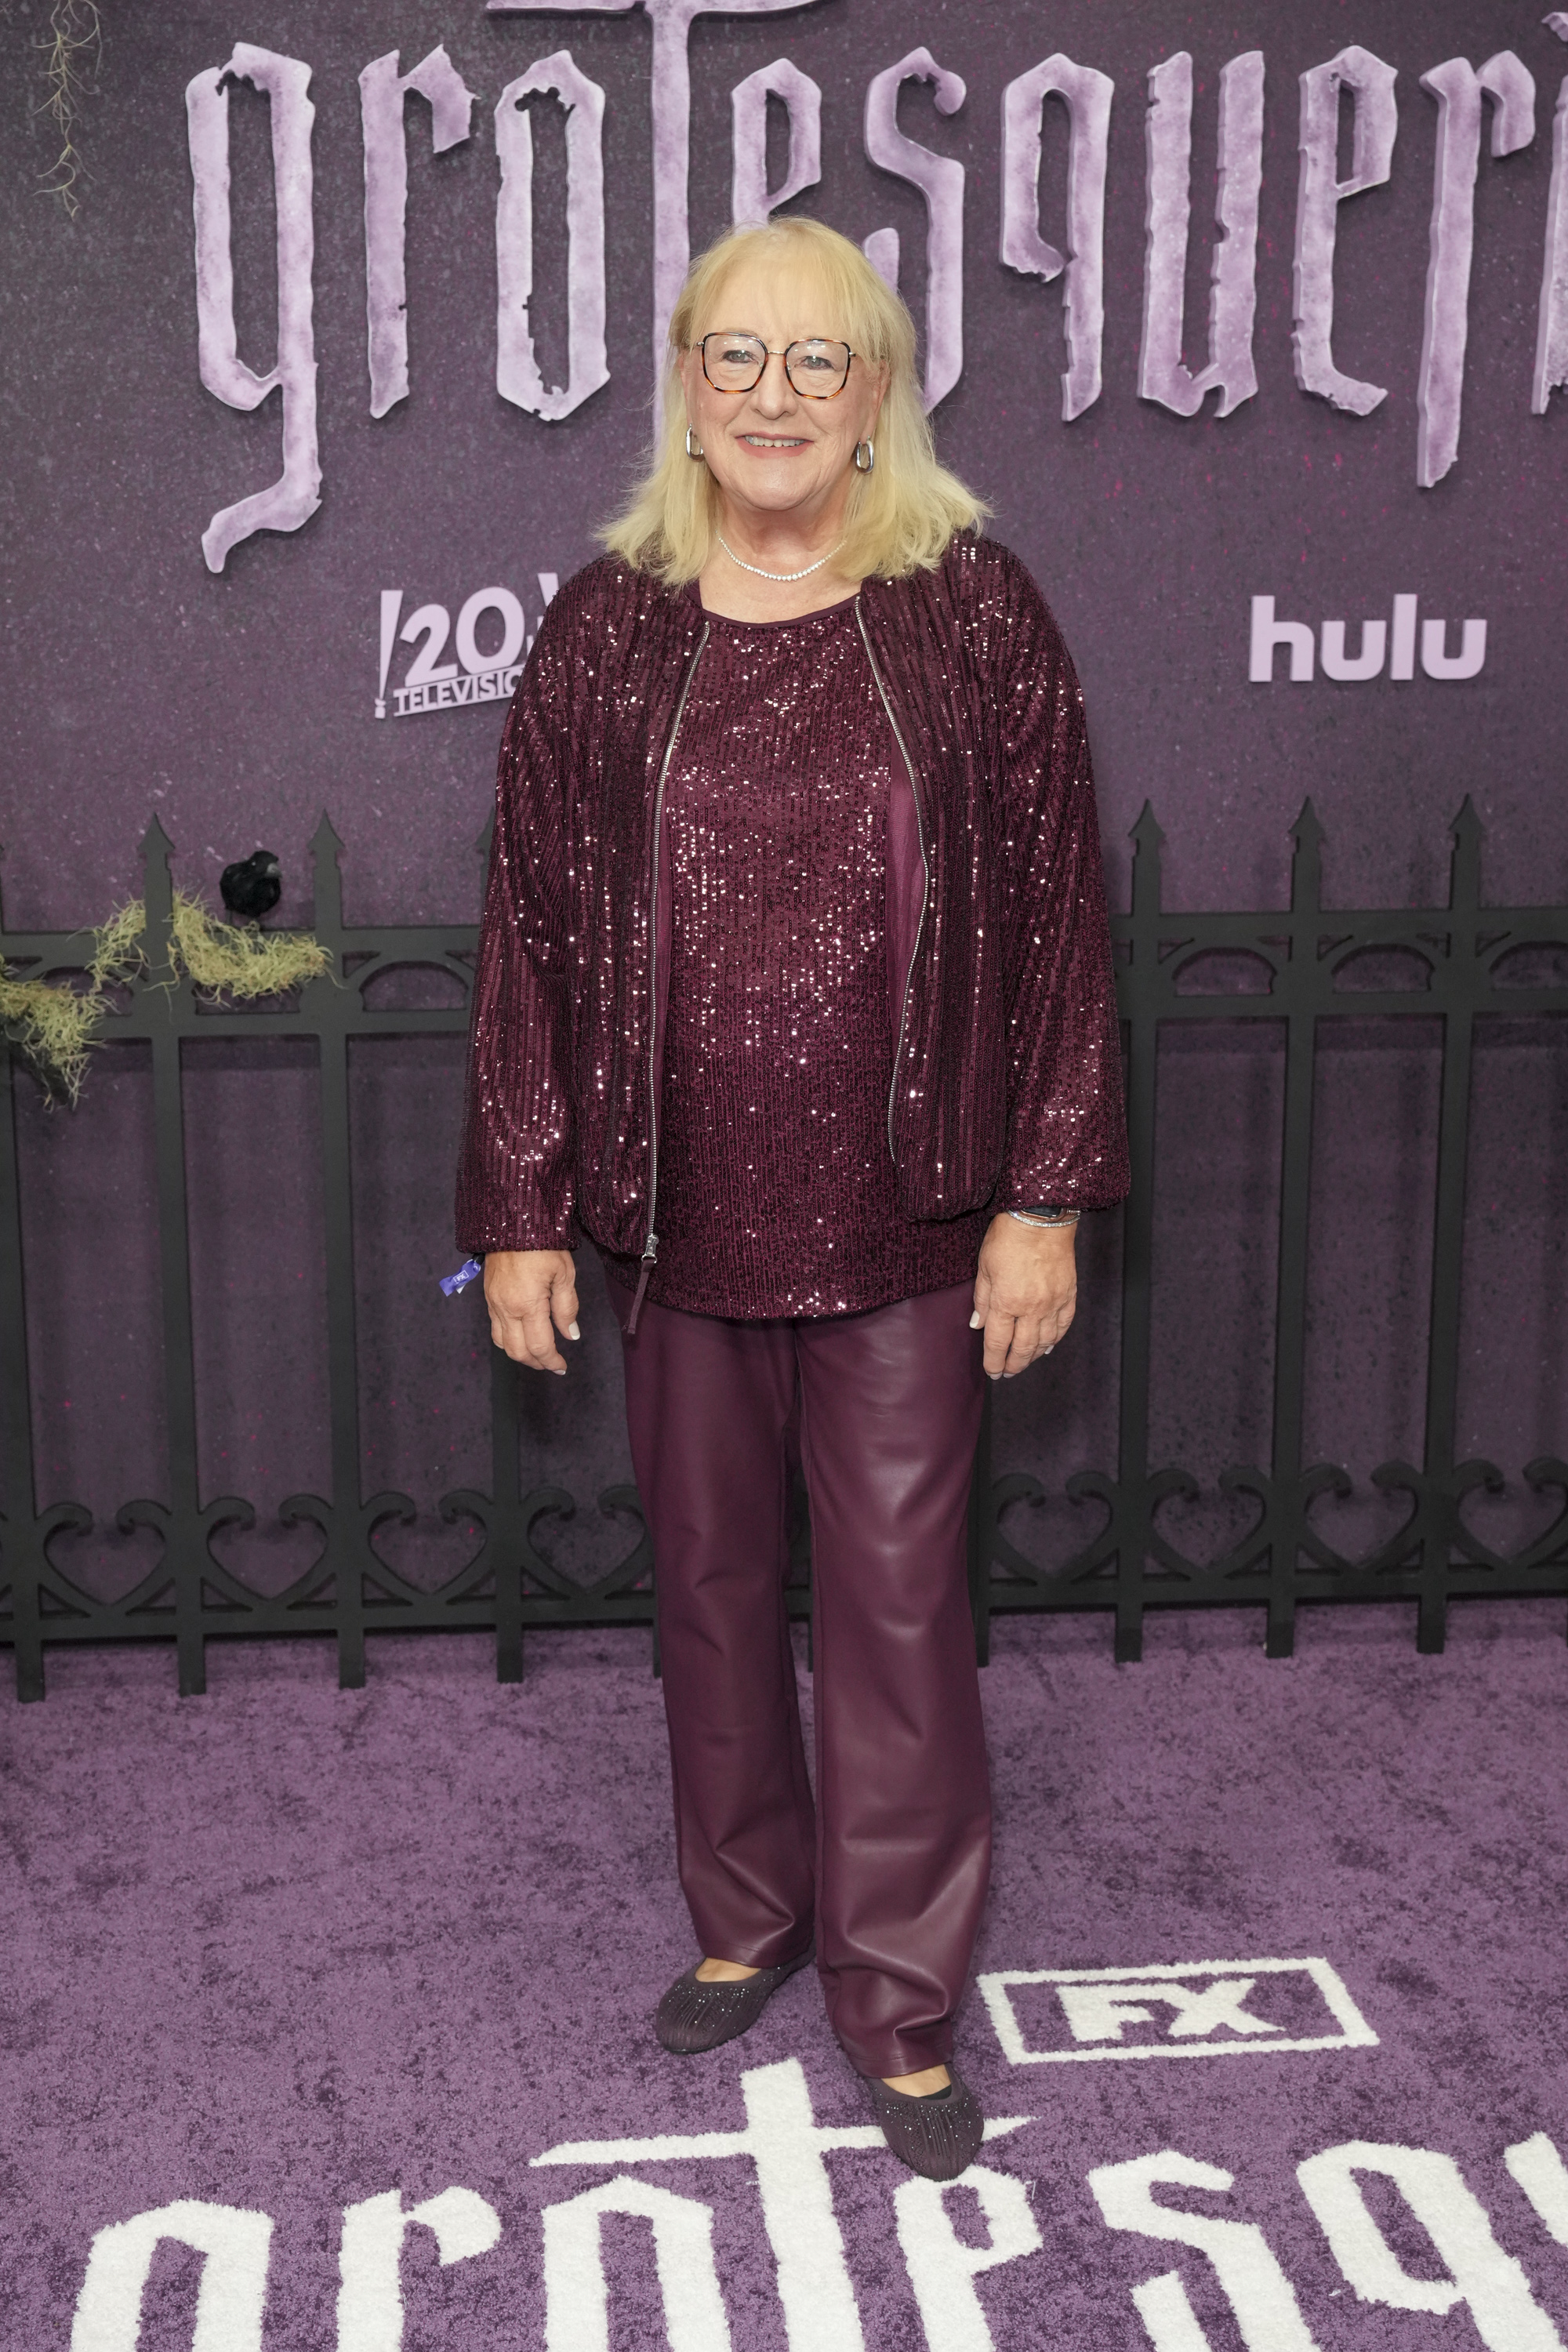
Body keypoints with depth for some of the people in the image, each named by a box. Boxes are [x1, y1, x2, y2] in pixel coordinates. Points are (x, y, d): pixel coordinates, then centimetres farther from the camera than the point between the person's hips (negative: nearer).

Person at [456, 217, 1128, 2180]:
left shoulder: (973, 613, -2)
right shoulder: (605, 630, 2)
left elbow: (1054, 915, -2)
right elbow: (529, 927, 2)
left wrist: (1045, 1198, -6)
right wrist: (519, 1210, 0)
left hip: (904, 1220, -2)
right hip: (680, 1214, 2)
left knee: (898, 1597, 6)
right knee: (709, 1578, 15)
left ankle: (901, 1996, 23)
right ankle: (747, 1918, 37)